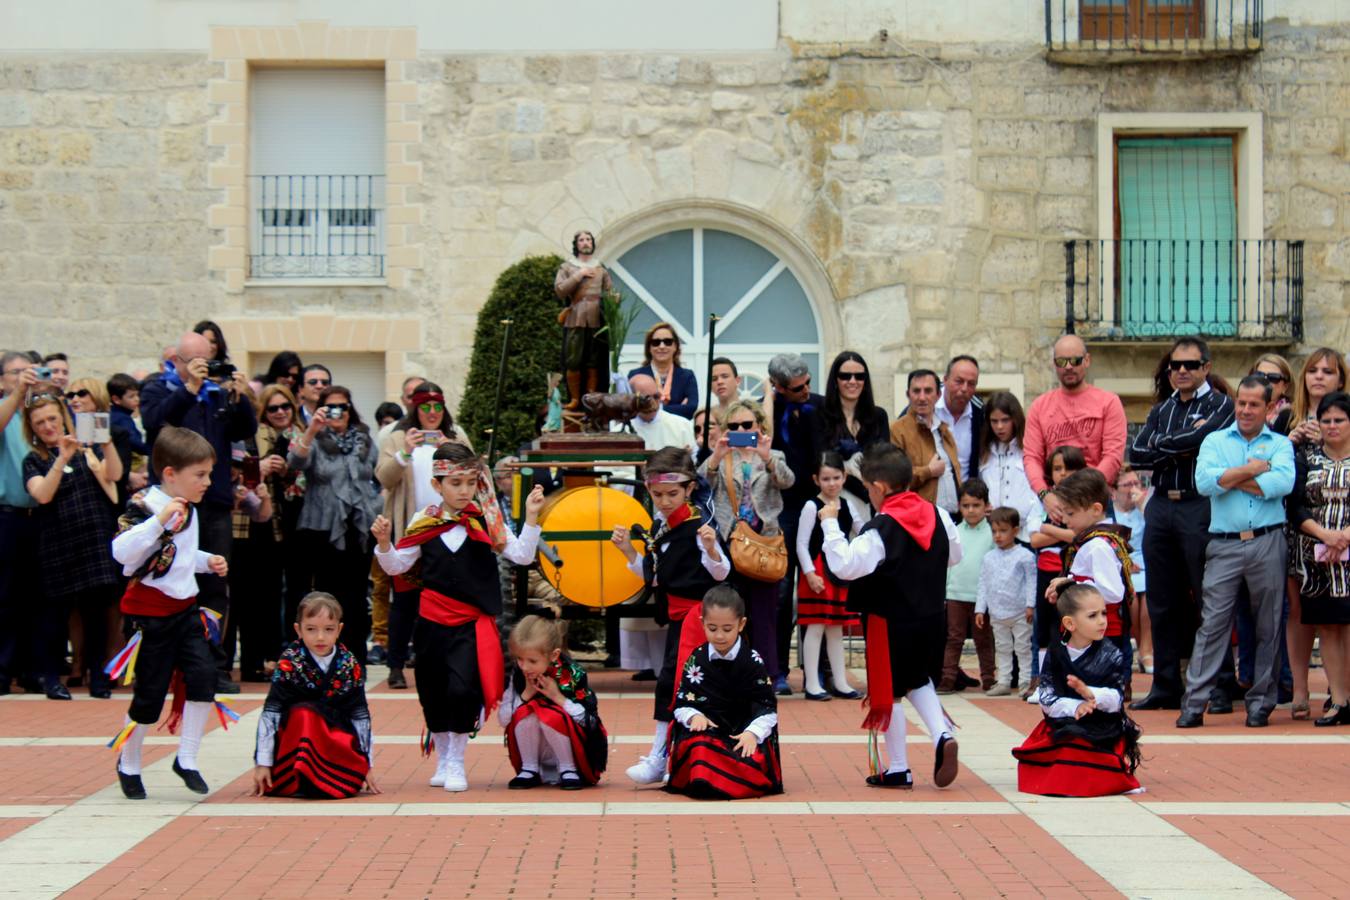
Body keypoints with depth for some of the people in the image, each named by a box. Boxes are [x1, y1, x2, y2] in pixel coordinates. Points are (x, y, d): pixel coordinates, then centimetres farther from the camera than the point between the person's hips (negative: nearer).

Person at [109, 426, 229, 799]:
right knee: (150, 692, 1)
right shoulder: (144, 507, -17)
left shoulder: (190, 510, 9)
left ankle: (187, 758, 2)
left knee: (203, 675, -9)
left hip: (185, 608, 7)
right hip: (151, 612, -7)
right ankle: (128, 764, 23)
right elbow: (121, 551, -35)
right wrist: (159, 520, -40)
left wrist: (209, 561, 11)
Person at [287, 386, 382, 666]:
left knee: (357, 595, 4)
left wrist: (377, 518, 12)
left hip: (361, 527, 3)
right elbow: (295, 462, -18)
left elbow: (378, 478, 19)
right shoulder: (315, 441, 1)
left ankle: (356, 660, 11)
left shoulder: (365, 441, 13)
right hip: (325, 528, -3)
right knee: (329, 593, -1)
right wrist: (312, 430, -31)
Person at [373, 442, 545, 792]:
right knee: (433, 694, 11)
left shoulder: (487, 521, -2)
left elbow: (522, 555, -6)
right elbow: (397, 566, 8)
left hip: (473, 624, -3)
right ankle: (442, 760, 30)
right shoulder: (424, 523, 2)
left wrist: (530, 518, -17)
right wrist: (384, 542, -10)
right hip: (432, 622, 3)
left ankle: (456, 763, 1)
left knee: (462, 688, -15)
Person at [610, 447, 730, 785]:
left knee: (670, 679, -14)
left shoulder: (698, 527, -13)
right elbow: (652, 576, 19)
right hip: (675, 613, 8)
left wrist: (711, 548, -35)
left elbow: (721, 573, -17)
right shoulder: (658, 528, 10)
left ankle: (659, 757, -11)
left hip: (695, 612, -8)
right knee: (675, 680, 13)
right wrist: (628, 551, 7)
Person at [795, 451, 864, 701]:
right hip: (818, 571, -6)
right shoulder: (812, 506, -8)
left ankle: (840, 682, 17)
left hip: (841, 573, 6)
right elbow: (802, 544, -9)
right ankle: (812, 683, 1)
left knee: (836, 628, 12)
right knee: (816, 627, -4)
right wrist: (810, 573, -15)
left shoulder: (848, 505, 8)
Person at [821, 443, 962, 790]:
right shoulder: (938, 516, 0)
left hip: (891, 622, -6)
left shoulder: (880, 530, -19)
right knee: (919, 681, 24)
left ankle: (899, 770, 13)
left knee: (890, 693, 7)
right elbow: (954, 555, 14)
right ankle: (942, 735, 1)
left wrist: (830, 525, -19)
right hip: (933, 618, 6)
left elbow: (845, 566, -27)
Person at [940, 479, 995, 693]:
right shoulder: (955, 533, 6)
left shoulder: (991, 533, -2)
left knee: (984, 640, 7)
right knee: (953, 638, 2)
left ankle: (988, 679, 15)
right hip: (956, 595, 2)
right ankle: (947, 680, 1)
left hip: (981, 596, -2)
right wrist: (943, 591, 6)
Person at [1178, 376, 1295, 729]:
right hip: (1224, 545, 0)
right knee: (1212, 623, -5)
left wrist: (1230, 480, -7)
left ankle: (1261, 701, 13)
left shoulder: (1281, 444, 9)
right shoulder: (1215, 441, 12)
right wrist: (1250, 470, -6)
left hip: (1267, 544, 0)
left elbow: (1283, 482, -11)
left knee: (1268, 626, 5)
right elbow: (1204, 481, -7)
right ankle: (1194, 702, -5)